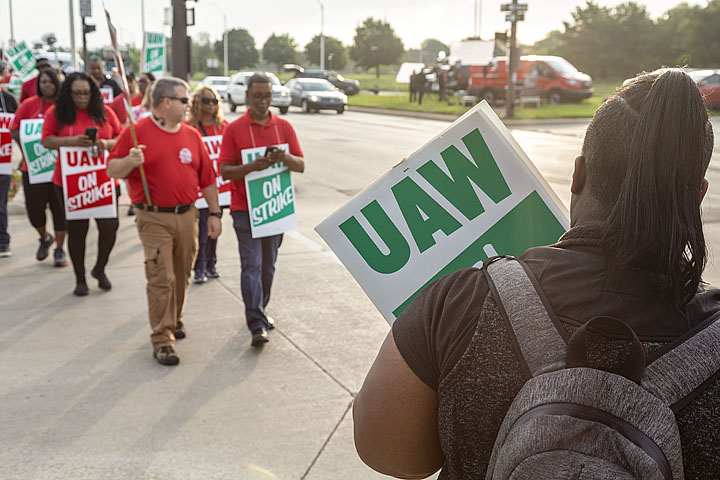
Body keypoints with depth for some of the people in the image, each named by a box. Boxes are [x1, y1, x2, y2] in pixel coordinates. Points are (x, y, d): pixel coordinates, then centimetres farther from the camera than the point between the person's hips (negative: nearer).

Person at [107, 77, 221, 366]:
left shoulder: (192, 135, 11)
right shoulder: (136, 132, -3)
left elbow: (207, 178, 14)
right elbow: (112, 171, -3)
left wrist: (214, 214, 10)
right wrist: (130, 161, -25)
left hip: (187, 215, 5)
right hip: (154, 218, -5)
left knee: (182, 275, 14)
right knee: (161, 278, -9)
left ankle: (174, 320, 36)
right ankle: (162, 340, -4)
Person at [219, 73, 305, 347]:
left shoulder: (284, 127, 7)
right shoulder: (234, 129, -2)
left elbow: (301, 166, 5)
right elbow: (224, 171, -7)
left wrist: (286, 158, -17)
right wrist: (252, 166, -24)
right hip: (245, 208, -3)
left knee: (268, 266, 13)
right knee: (251, 265, -9)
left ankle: (260, 311, 31)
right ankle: (257, 326, -11)